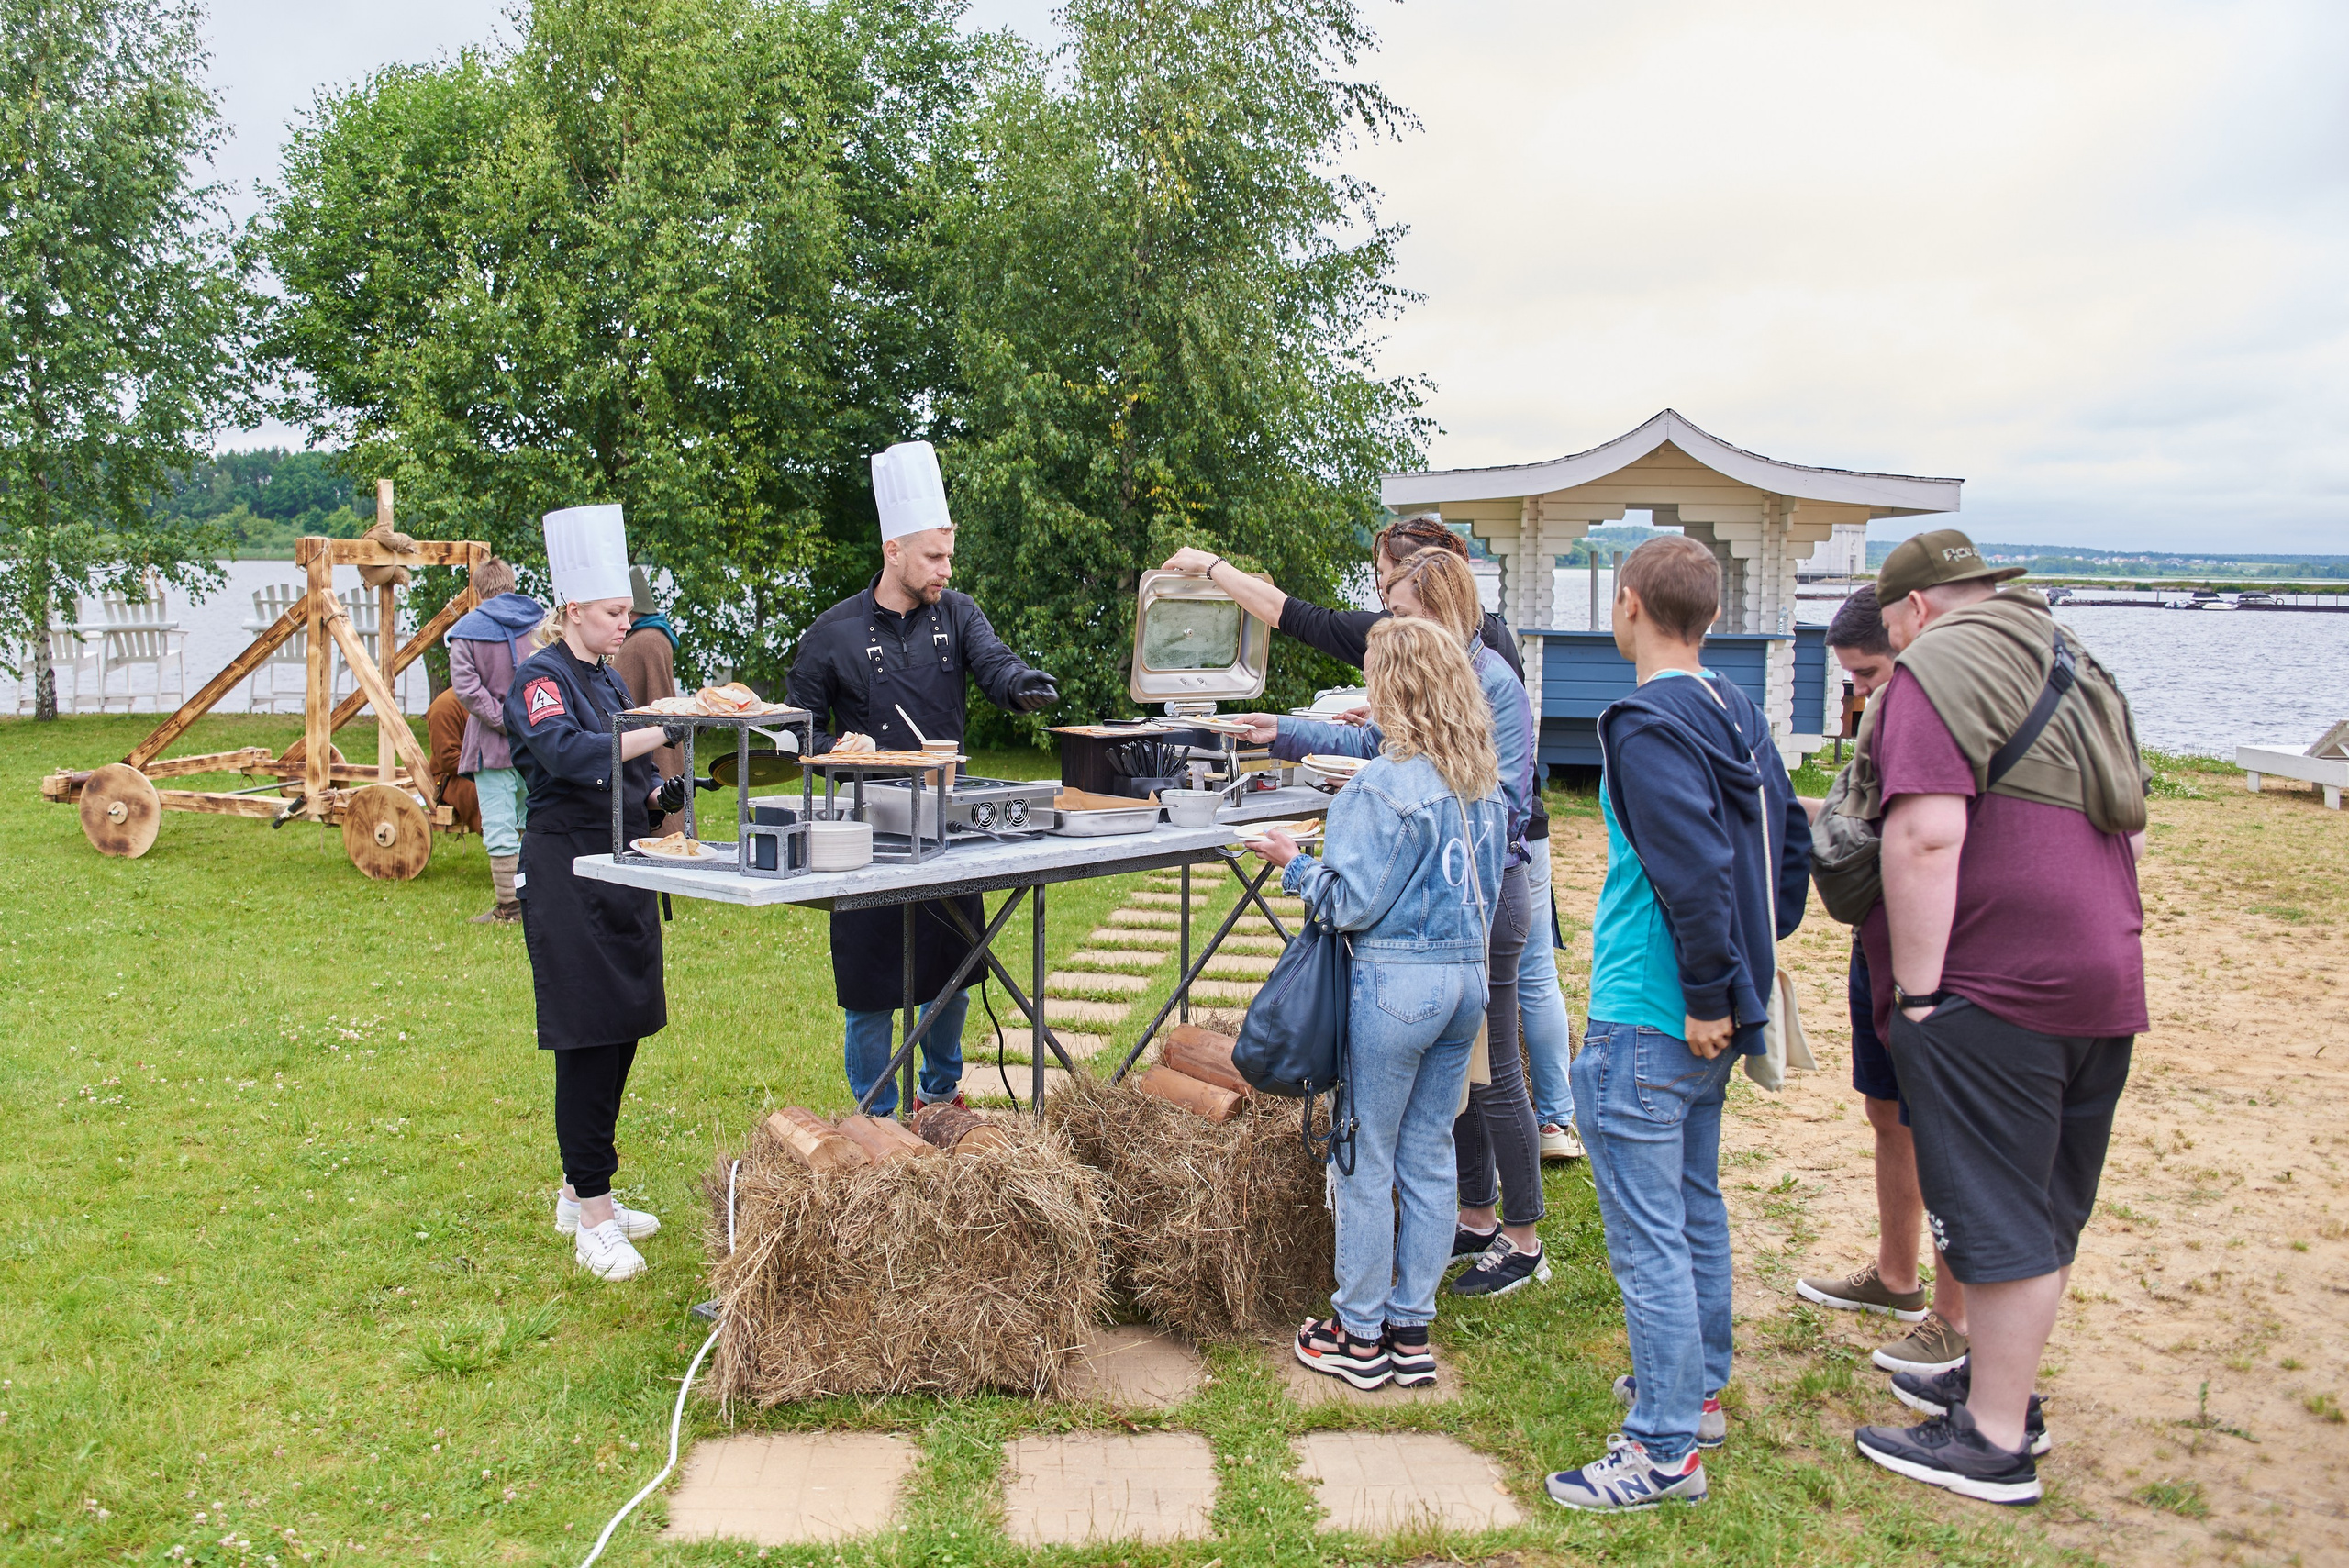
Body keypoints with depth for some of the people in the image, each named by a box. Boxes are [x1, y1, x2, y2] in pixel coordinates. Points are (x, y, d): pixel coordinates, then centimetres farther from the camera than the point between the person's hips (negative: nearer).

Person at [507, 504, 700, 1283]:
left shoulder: (607, 680, 16)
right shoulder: (540, 680, -10)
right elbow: (569, 754, -29)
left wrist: (659, 793, 0)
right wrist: (665, 730, -34)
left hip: (620, 870, 9)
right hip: (566, 874, -9)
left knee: (621, 1033, 12)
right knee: (587, 1040, -7)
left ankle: (581, 1191, 25)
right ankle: (592, 1218, -1)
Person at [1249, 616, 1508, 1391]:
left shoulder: (1386, 786, -17)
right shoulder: (1484, 782, 7)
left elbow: (1352, 903, -17)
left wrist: (1295, 864, 1)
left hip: (1396, 982, -7)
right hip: (1469, 976, 8)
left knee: (1365, 1159, 6)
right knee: (1429, 1157, 14)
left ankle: (1359, 1335, 17)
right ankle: (1411, 1329, 23)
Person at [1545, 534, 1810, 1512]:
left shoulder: (1648, 727, -19)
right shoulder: (1738, 715, 8)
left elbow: (1697, 871, -28)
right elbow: (1790, 839, 15)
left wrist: (1709, 993, -19)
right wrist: (1756, 954, 17)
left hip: (1649, 1024, -10)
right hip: (1712, 1022, 10)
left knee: (1647, 1240, -1)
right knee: (1695, 1209, 22)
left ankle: (1666, 1450, 7)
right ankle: (1698, 1389, 36)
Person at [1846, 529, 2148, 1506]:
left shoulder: (1939, 666, -11)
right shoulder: (2076, 668, 18)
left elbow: (1927, 835, -22)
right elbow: (2131, 830, 22)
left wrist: (1917, 989, -19)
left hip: (1992, 983, -9)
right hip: (2102, 983, 9)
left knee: (1997, 1214, -1)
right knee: (2042, 1211, 18)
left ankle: (1994, 1444, 9)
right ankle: (1998, 1380, 32)